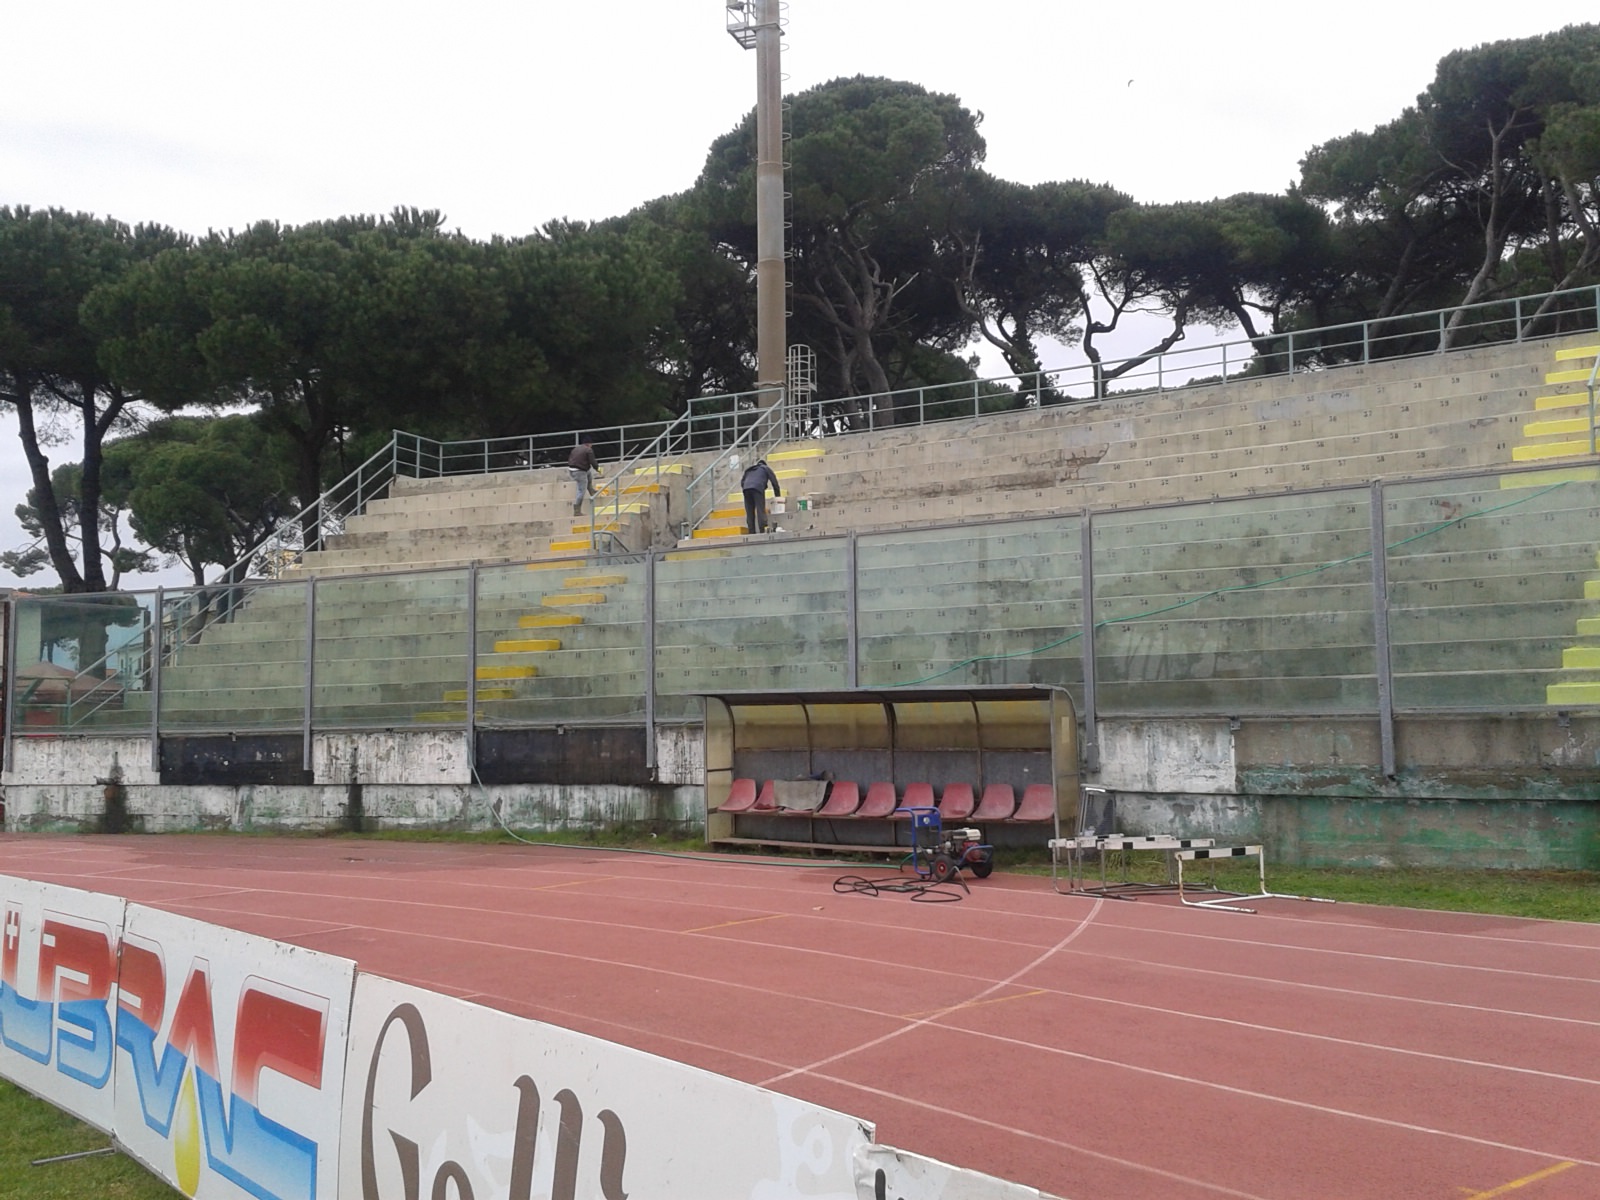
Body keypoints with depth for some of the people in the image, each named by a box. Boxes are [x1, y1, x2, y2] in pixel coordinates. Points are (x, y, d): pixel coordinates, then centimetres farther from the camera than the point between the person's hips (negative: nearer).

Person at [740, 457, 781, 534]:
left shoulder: (748, 469, 34)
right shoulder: (766, 468, 24)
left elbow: (742, 482, 24)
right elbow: (774, 482, 18)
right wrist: (778, 496, 22)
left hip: (746, 489, 3)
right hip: (758, 488, -3)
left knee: (749, 513, 3)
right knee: (760, 511, -8)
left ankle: (751, 533, -3)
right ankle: (762, 532, -18)